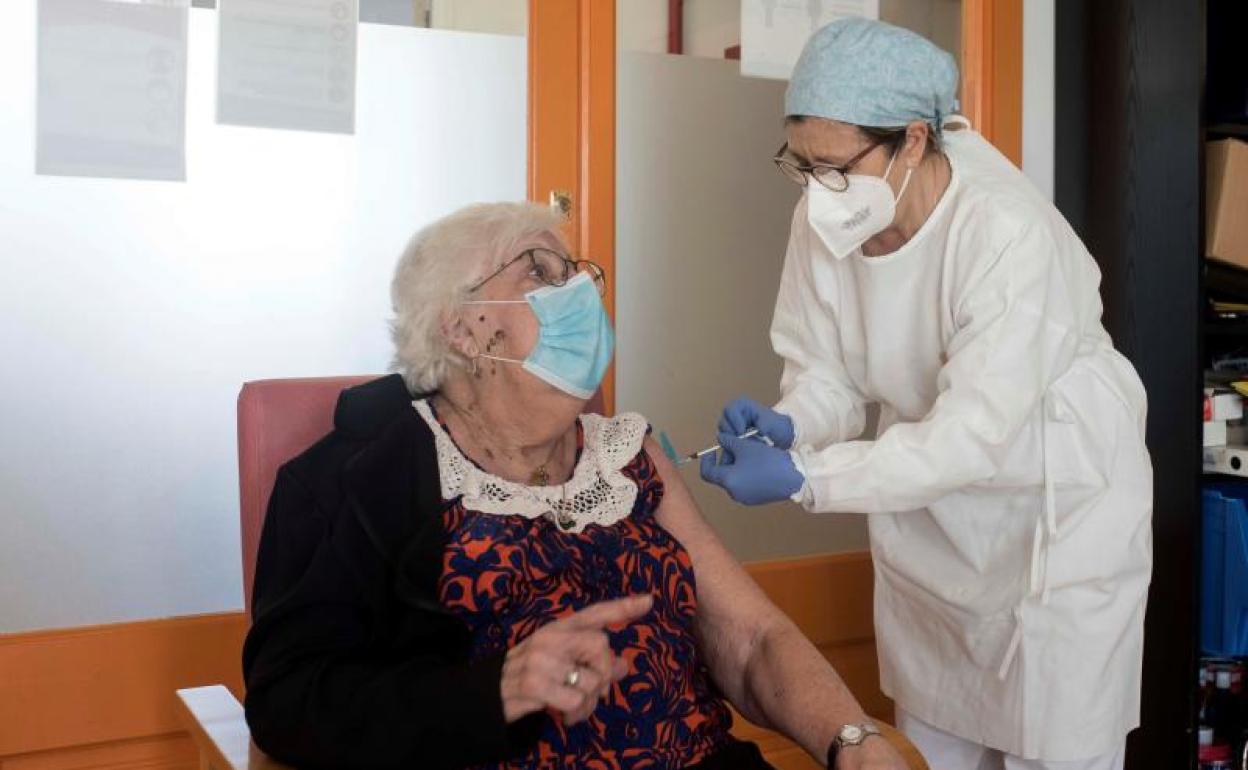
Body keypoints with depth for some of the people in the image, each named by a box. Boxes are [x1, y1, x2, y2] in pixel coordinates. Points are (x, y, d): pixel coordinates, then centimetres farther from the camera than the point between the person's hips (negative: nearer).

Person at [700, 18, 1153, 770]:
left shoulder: (1008, 231, -31)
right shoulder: (823, 219, -15)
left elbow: (973, 435, -34)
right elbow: (827, 371, -5)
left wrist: (803, 476, -39)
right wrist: (789, 425, -28)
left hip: (1060, 508, -5)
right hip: (927, 506, 5)